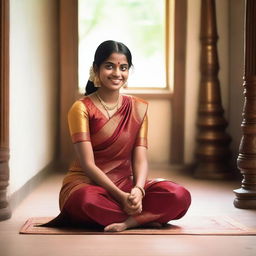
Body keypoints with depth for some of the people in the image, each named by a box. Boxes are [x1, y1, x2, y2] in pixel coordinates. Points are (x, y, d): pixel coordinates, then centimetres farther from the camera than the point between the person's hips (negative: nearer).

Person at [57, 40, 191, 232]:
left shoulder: (139, 108, 8)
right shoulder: (82, 108, -6)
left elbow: (140, 158, -1)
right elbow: (88, 164, -13)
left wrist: (137, 190, -22)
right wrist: (121, 196, -25)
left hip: (125, 184, 3)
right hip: (86, 184, -3)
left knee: (180, 196, -22)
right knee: (88, 201, -41)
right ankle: (145, 218, -19)